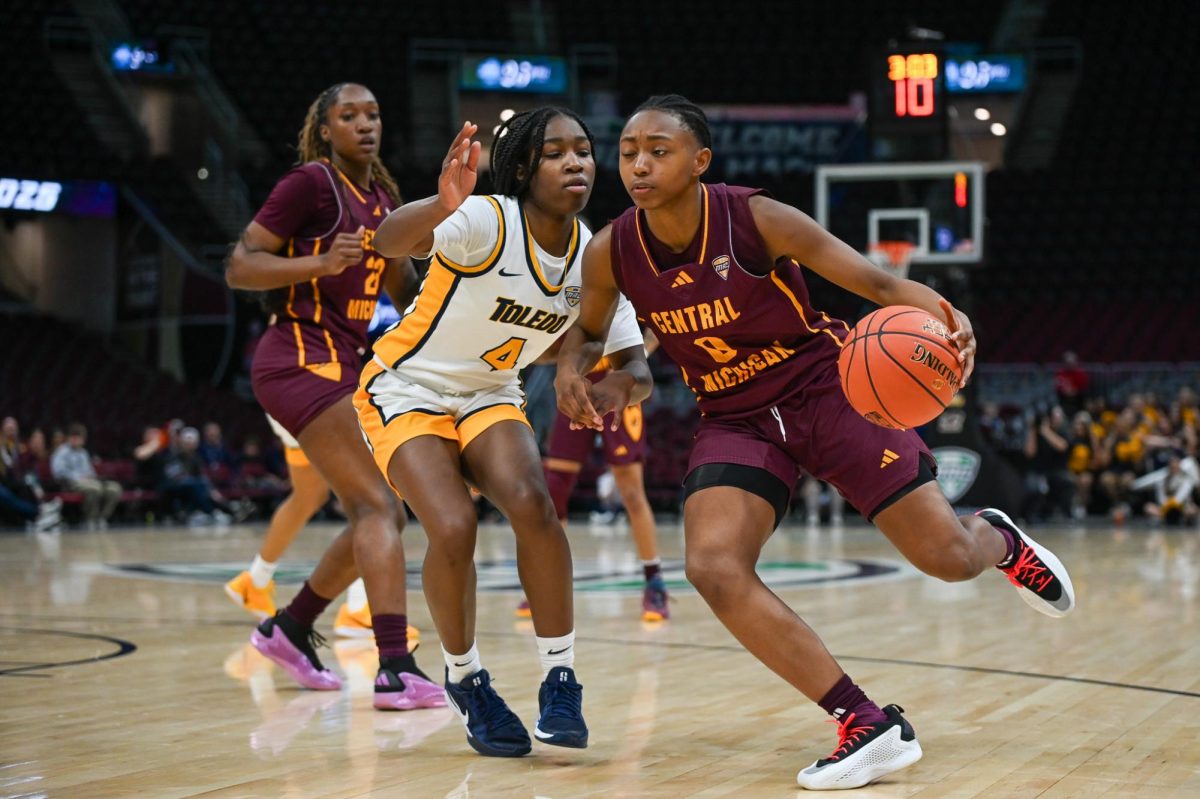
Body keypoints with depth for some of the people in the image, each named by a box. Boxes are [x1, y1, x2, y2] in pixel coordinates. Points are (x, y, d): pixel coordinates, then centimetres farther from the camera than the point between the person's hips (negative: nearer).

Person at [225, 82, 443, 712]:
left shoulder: (380, 198, 16)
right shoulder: (311, 183, -8)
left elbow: (408, 293, 23)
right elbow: (239, 267, -11)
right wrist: (319, 262, -24)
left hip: (341, 365, 9)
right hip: (301, 359, -9)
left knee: (371, 517, 12)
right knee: (379, 506, -19)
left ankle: (289, 628, 29)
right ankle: (396, 670, -25)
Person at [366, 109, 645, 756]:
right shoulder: (487, 222, -25)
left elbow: (636, 368, -6)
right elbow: (389, 242, -44)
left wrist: (609, 387, -31)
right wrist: (441, 208, -67)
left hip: (489, 394, 4)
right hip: (406, 388, -4)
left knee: (532, 505, -24)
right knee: (453, 529, -24)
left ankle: (560, 680, -11)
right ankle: (464, 679, 2)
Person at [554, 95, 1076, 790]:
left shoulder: (757, 219, -19)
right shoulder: (611, 253, -9)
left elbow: (877, 282, -17)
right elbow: (588, 331, 11)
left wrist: (943, 316, -37)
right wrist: (572, 368, -13)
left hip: (828, 387, -3)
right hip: (735, 419, 3)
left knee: (949, 557, -8)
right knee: (713, 568, -24)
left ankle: (999, 539, 36)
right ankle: (868, 727, -16)